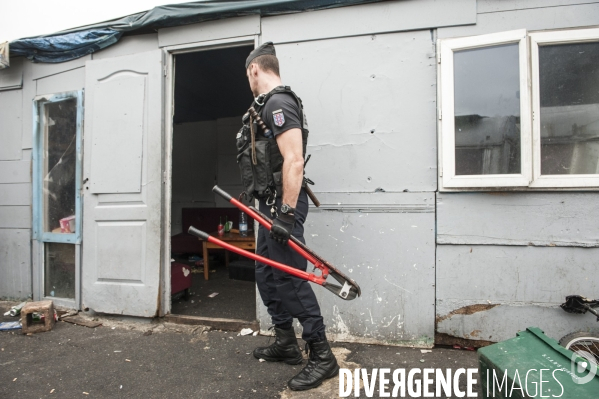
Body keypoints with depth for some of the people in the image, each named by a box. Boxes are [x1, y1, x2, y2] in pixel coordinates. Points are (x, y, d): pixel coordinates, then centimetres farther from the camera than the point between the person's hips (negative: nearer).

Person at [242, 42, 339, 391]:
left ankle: (322, 357, 9)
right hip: (272, 203, 11)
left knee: (290, 279, -6)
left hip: (283, 204, -11)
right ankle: (287, 344, 29)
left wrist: (287, 213, -25)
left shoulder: (278, 103, -13)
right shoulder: (270, 104, 19)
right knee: (267, 275, 15)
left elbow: (294, 160, -24)